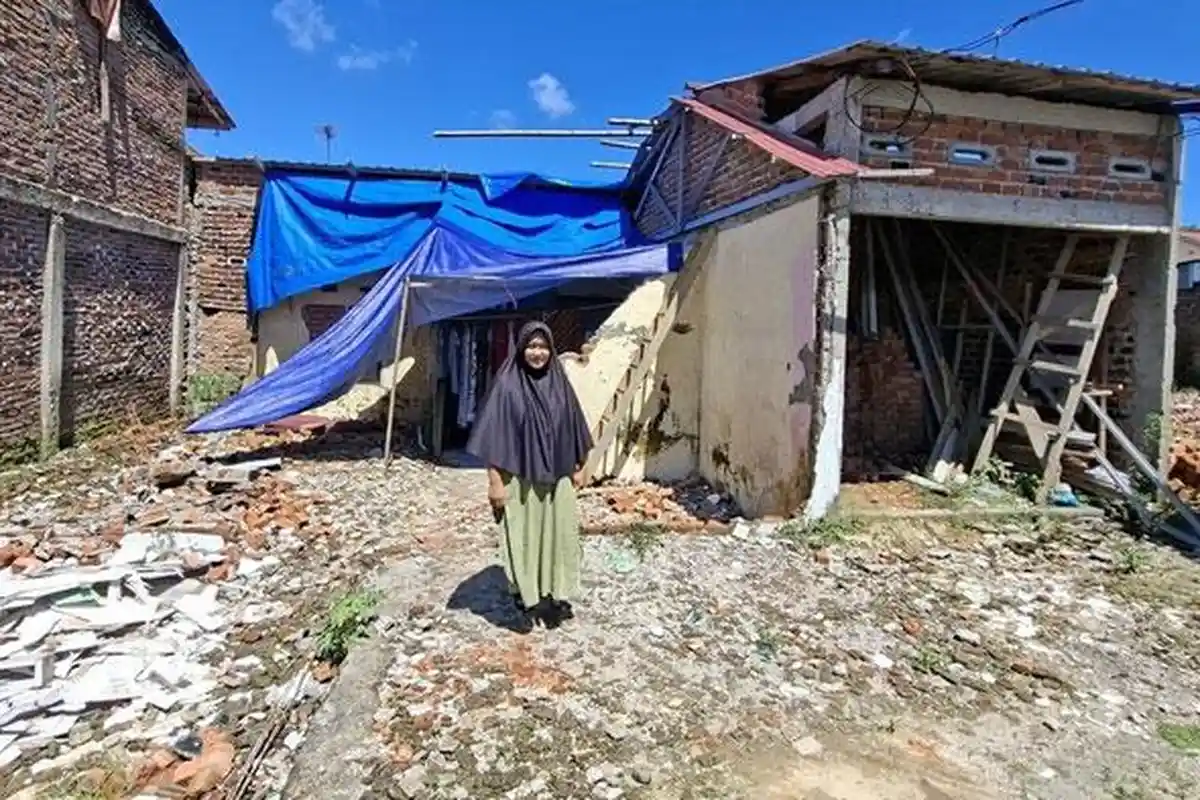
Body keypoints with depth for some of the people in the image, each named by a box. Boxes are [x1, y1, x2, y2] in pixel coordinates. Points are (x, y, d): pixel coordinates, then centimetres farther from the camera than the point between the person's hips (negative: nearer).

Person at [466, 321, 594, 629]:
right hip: (520, 477, -4)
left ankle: (556, 596, 27)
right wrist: (495, 480, -15)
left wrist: (577, 467, 12)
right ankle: (527, 597, 23)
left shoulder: (559, 383, 3)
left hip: (556, 477, 5)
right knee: (524, 536, 6)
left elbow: (572, 427, 11)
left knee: (557, 534, 12)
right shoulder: (507, 385, -11)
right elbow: (494, 435, -12)